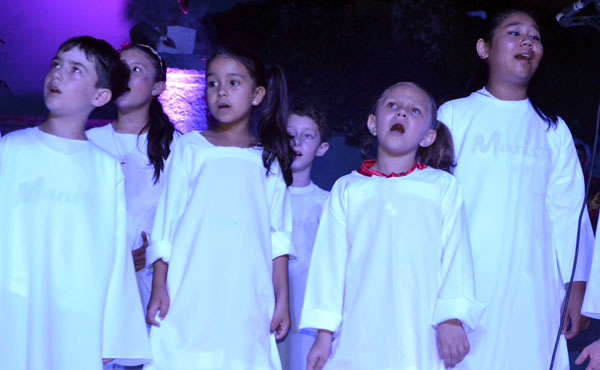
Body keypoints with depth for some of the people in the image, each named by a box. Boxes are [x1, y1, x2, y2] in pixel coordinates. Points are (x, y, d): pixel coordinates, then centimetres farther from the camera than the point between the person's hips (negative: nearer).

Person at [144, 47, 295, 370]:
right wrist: (158, 287, 1)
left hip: (248, 304, 1)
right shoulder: (190, 148, 9)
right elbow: (166, 221, 7)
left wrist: (282, 300, 7)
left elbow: (278, 238, 10)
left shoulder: (269, 160, 12)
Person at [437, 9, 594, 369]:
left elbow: (567, 210, 8)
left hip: (532, 285, 2)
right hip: (463, 281, -1)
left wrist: (578, 285, 2)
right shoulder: (454, 115, 7)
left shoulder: (553, 129, 13)